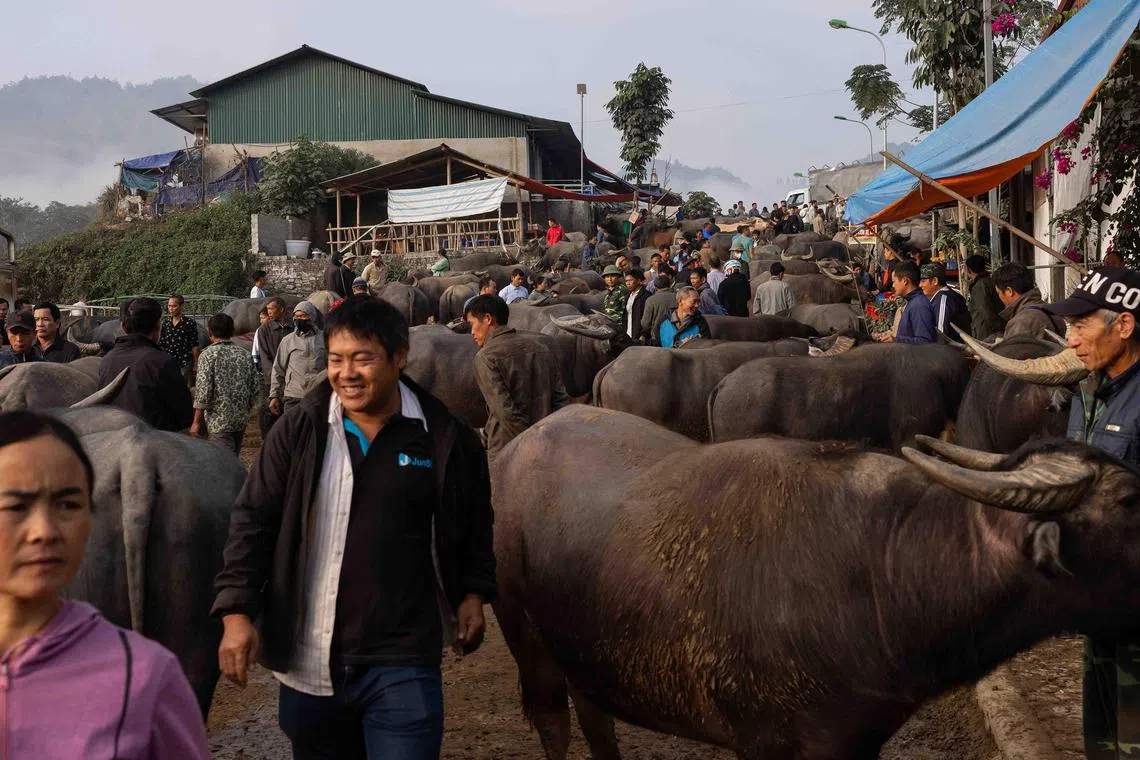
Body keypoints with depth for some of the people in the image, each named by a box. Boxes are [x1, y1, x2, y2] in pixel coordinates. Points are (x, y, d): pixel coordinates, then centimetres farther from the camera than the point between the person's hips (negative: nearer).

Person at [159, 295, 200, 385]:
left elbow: (194, 346, -2)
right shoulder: (165, 323, 10)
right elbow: (161, 345, 13)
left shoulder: (190, 323, -2)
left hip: (185, 364, -4)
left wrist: (196, 364, -5)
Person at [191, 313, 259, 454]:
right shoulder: (243, 354, 7)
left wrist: (196, 422, -8)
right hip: (241, 419, 6)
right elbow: (255, 388, 9)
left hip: (219, 420, -6)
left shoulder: (208, 355, -10)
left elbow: (203, 391, -15)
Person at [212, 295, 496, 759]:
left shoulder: (446, 439, -3)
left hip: (403, 663, -2)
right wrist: (237, 611, -8)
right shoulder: (297, 432, -2)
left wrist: (472, 594, 8)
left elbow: (473, 526, 14)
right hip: (307, 665, 2)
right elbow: (252, 522, 0)